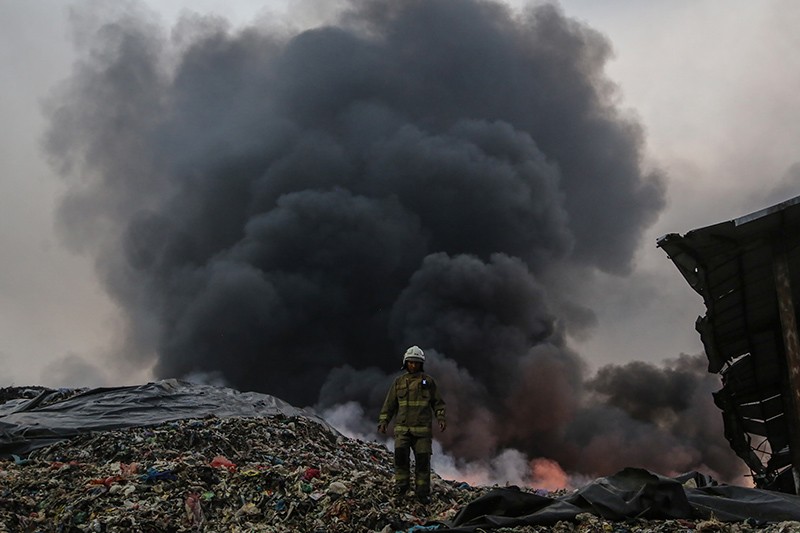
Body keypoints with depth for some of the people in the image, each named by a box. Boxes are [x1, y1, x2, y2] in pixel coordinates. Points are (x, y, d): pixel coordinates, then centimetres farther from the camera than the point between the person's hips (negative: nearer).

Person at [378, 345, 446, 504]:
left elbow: (438, 403, 13)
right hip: (402, 428, 1)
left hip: (422, 429, 0)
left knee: (422, 458, -4)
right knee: (400, 452, -20)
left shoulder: (428, 381, 9)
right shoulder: (399, 381, 12)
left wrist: (441, 418, -1)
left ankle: (422, 491, 5)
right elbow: (389, 404, 15)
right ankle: (401, 484, -6)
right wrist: (383, 421, 8)